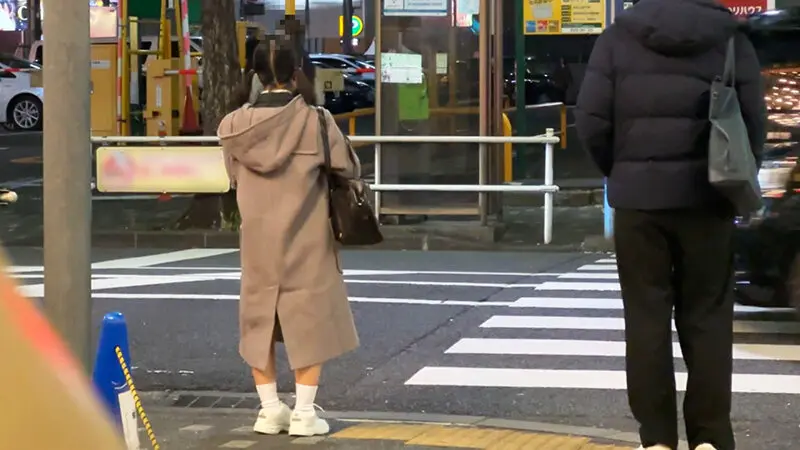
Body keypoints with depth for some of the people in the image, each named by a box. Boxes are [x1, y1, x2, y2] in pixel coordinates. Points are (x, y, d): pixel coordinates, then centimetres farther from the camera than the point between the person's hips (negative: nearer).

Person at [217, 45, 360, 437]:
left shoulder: (237, 124, -3)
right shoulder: (315, 121, -12)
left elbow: (234, 177, 10)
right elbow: (350, 168, 0)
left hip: (258, 236, 3)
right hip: (304, 238, -3)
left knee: (260, 317, 13)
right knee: (309, 318, 5)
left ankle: (269, 410, 14)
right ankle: (303, 414, 1)